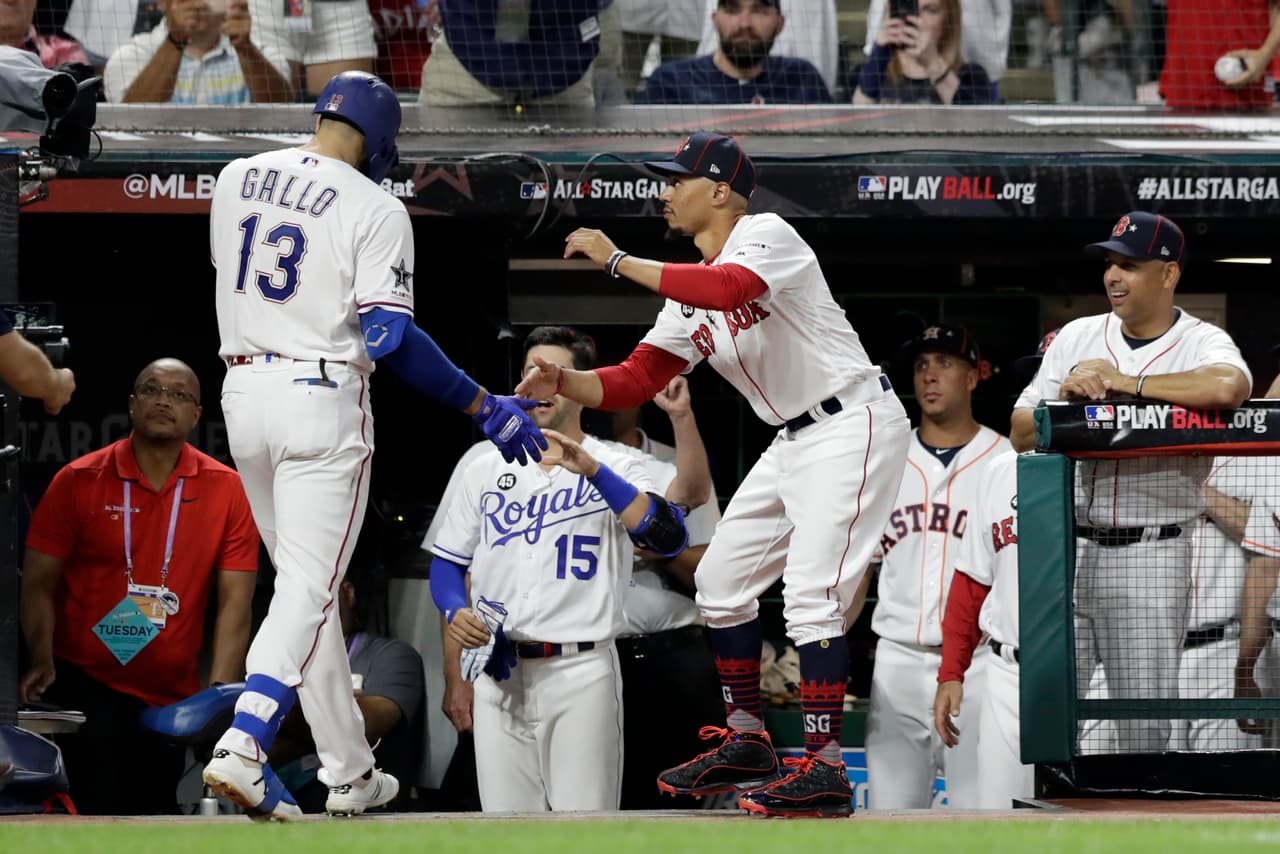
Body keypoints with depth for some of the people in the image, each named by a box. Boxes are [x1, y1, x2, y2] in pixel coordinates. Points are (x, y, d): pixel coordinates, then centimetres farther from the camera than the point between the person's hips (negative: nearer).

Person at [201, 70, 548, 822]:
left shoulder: (237, 178, 8)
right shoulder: (374, 209, -9)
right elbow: (389, 337, -17)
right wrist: (485, 406, -13)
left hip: (243, 391, 6)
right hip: (321, 399, -6)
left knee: (307, 583, 15)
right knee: (309, 587, -5)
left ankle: (349, 772, 17)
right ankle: (243, 747, -24)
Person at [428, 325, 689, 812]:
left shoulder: (615, 468, 2)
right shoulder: (488, 470, 14)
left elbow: (670, 539, -15)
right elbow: (448, 561, 17)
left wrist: (592, 470, -24)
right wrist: (456, 611, -6)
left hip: (580, 674, -4)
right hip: (497, 674, 4)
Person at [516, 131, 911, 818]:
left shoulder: (766, 235, -15)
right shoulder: (690, 290, 11)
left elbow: (731, 288, -37)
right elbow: (636, 380, 8)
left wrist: (618, 261, -31)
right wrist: (564, 384, -10)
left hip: (851, 422, -10)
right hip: (793, 440, 10)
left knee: (810, 594, -18)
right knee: (722, 581, 13)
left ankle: (824, 768, -18)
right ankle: (747, 742, 24)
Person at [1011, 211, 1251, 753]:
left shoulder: (1202, 343, -3)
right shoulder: (1077, 337, 12)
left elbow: (1229, 387, -28)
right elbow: (1021, 433, 11)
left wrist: (1126, 382, -19)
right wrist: (1065, 399, -10)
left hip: (1149, 552, -4)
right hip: (1064, 544, 4)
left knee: (1146, 716, -3)